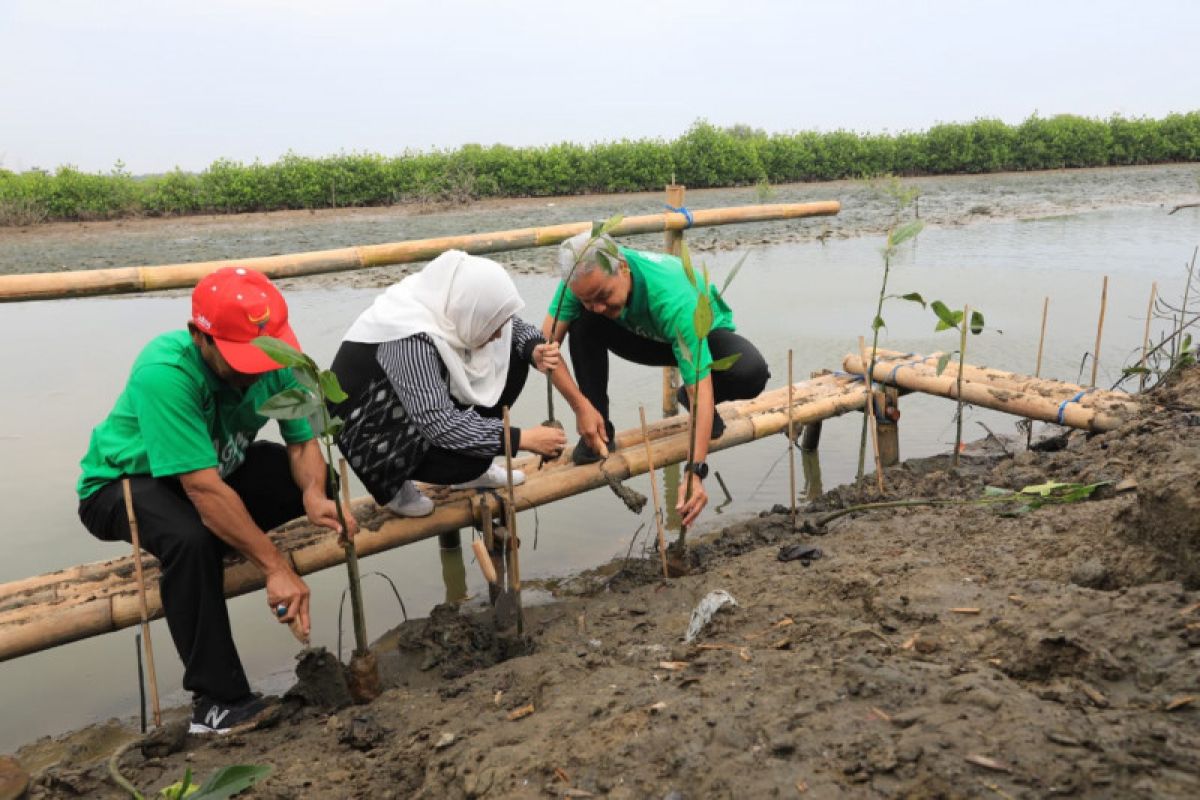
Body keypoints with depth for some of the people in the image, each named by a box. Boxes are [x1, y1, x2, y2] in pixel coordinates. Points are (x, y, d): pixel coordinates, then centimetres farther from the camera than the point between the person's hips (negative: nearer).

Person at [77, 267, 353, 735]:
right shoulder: (164, 373, -37)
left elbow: (303, 442, -14)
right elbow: (203, 487, -40)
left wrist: (313, 495, -37)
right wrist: (277, 568, -40)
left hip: (221, 466, 6)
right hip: (124, 481, -6)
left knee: (319, 480, -11)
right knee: (192, 540, -36)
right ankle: (216, 701, -24)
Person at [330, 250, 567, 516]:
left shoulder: (453, 303, -16)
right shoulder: (410, 339, -37)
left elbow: (513, 325, 2)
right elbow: (440, 425, -38)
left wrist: (535, 350, -20)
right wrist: (522, 438, -33)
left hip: (429, 402, 8)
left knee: (512, 358, -5)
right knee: (474, 458, -30)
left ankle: (474, 471, 8)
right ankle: (388, 480, 1)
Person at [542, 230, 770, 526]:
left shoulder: (674, 300, -44)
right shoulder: (585, 278, -32)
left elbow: (701, 391, -43)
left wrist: (695, 473, -49)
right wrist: (580, 405, -37)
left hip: (702, 333, -3)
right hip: (645, 335, 3)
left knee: (752, 374, -34)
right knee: (582, 323, -27)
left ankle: (689, 400, 0)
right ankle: (598, 430, -11)